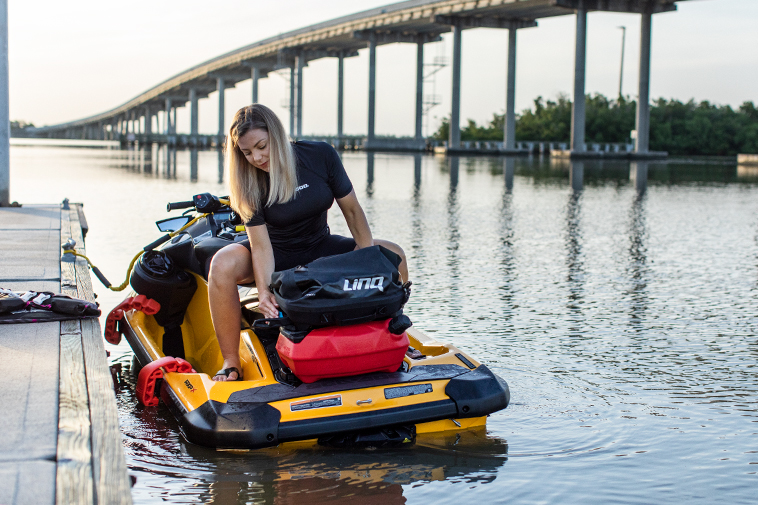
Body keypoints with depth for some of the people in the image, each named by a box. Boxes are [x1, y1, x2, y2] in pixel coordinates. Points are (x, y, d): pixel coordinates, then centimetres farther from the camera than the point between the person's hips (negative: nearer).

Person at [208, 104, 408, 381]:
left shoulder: (320, 155, -14)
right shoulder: (248, 184, -16)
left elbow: (351, 209, -7)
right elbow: (260, 245, -22)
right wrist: (264, 291, -37)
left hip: (320, 247, 2)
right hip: (277, 256, -2)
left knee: (394, 254, -14)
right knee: (223, 265, -33)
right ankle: (231, 364, -23)